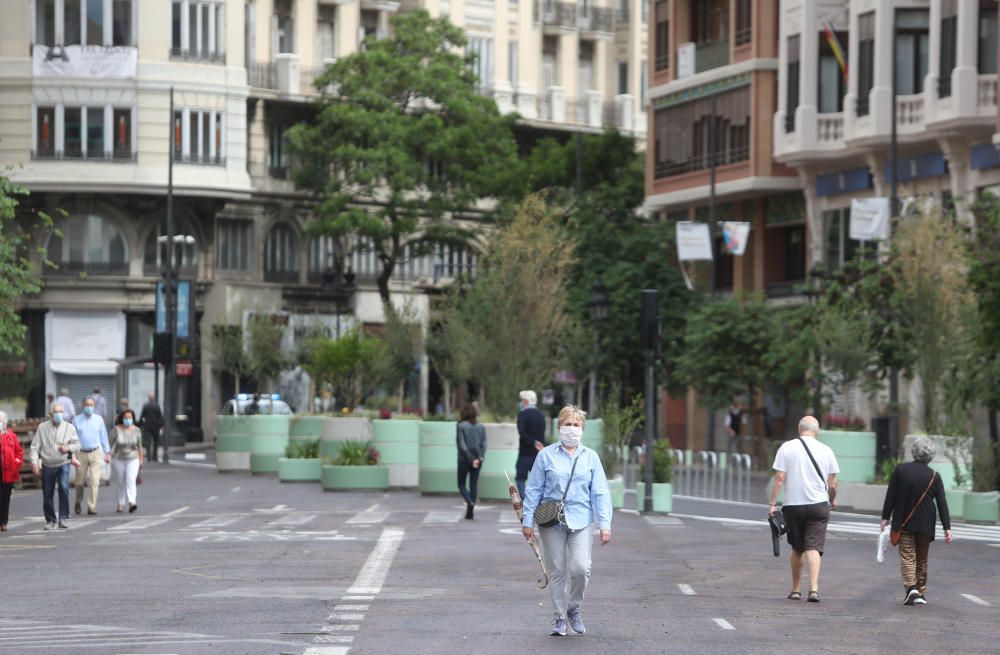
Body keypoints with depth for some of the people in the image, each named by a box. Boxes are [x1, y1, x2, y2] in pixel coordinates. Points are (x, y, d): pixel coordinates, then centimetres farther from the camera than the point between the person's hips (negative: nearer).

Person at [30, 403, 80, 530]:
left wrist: (69, 448, -12)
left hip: (63, 464, -1)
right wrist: (34, 462, -11)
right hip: (47, 465, 1)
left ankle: (63, 518, -16)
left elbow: (77, 444, 9)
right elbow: (35, 447, 0)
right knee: (47, 494, 3)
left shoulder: (69, 427, 4)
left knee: (64, 487, -23)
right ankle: (50, 520, 22)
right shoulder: (42, 427, 1)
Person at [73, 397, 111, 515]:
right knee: (80, 482, 6)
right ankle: (78, 502, 31)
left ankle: (91, 507, -8)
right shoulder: (77, 420, 2)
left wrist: (107, 452, 8)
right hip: (82, 453, 0)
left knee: (94, 481, -11)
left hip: (96, 453, 0)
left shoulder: (99, 419, 5)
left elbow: (103, 436, 10)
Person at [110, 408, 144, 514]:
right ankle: (120, 504, 22)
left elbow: (139, 446, 6)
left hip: (133, 459, 0)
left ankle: (131, 503, -28)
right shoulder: (117, 429, -7)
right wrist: (110, 457, -16)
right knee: (121, 482, 9)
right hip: (119, 459, 0)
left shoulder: (136, 430, -2)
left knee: (131, 481, -16)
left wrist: (141, 459, 8)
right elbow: (112, 444, -7)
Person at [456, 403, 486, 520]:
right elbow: (484, 444, -1)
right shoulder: (481, 427, 5)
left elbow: (462, 444, -13)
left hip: (464, 459, -4)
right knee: (474, 484, 10)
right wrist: (480, 457, -8)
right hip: (478, 459, 4)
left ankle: (469, 502, -18)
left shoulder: (461, 426, -8)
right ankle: (470, 511, 8)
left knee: (461, 484, 9)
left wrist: (471, 458, -12)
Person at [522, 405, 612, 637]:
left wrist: (605, 524, -1)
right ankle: (559, 618, 15)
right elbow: (533, 490, 5)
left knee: (581, 569, -14)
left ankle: (574, 608, 11)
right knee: (557, 571, 3)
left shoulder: (591, 457, 8)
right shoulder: (546, 455, 3)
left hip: (581, 521, 0)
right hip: (551, 523, 0)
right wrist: (527, 521, 2)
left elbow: (601, 493, 7)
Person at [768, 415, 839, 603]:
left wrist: (773, 504, -2)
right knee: (813, 548, -4)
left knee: (797, 549, 14)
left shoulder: (787, 448, -2)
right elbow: (832, 484, 5)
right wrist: (832, 500, 24)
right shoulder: (825, 450, 1)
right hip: (818, 505, -1)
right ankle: (814, 589, -19)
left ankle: (796, 589, 21)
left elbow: (779, 478, -6)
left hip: (793, 505, 1)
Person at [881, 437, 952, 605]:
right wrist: (947, 528, -4)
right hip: (925, 524, 1)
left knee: (907, 556, -1)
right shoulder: (934, 476, -5)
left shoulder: (900, 470, -5)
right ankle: (921, 593, 18)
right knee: (922, 558, 14)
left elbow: (890, 495, -2)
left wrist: (885, 517, 6)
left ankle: (910, 587, -21)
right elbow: (942, 503, -6)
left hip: (903, 522, -1)